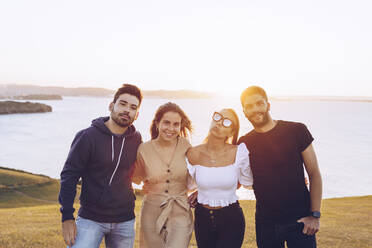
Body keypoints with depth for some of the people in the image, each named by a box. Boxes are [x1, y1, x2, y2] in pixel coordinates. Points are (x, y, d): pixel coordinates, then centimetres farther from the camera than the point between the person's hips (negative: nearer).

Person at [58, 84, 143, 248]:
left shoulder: (136, 139, 1)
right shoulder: (88, 136, -10)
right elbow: (69, 176, -8)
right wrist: (67, 217, -11)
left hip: (124, 222, 4)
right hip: (90, 220, -3)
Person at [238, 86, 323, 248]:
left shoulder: (296, 131, -6)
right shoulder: (244, 143, 1)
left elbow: (314, 175, -3)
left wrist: (315, 215, -8)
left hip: (299, 220, -2)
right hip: (265, 222, 2)